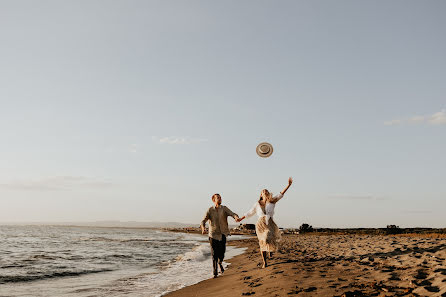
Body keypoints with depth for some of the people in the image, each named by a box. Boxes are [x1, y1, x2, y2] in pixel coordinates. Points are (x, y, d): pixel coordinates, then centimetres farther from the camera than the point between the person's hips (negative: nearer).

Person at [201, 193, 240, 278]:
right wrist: (203, 228, -30)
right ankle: (215, 272, 7)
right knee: (214, 254, -3)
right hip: (213, 235, -1)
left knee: (222, 253, 0)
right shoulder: (210, 210, 1)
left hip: (222, 234, 1)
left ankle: (220, 263, 33)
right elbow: (203, 221, -8)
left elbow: (232, 214, -11)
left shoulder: (224, 209, 3)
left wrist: (236, 217, -36)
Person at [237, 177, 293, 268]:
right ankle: (264, 262, 9)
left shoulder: (272, 201, 7)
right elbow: (250, 212, 21)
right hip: (261, 224, 1)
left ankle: (271, 250, 19)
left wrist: (288, 185, -7)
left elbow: (281, 194, 1)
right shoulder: (257, 204, 10)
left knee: (271, 238, -19)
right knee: (262, 243, 0)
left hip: (270, 223, -1)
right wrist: (241, 218, 28)